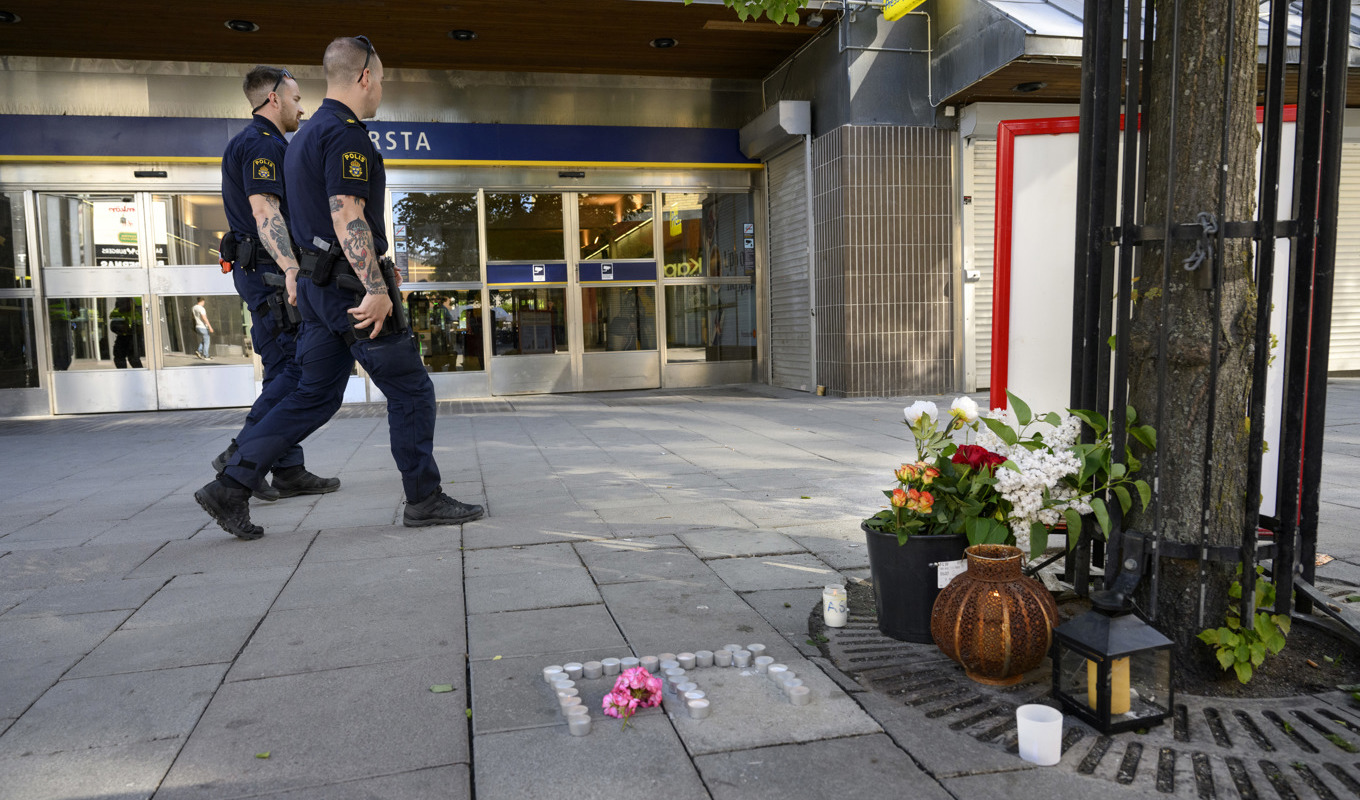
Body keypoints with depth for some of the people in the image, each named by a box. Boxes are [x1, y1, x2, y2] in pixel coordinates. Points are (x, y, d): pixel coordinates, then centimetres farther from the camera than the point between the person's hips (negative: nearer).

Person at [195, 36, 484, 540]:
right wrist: (376, 289, -24)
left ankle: (230, 488, 11)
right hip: (351, 287, -10)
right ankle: (424, 500, 9)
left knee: (314, 395, 12)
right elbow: (348, 218, -22)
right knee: (411, 391, 0)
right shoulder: (346, 134, -13)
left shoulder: (306, 135, 19)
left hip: (317, 285, 10)